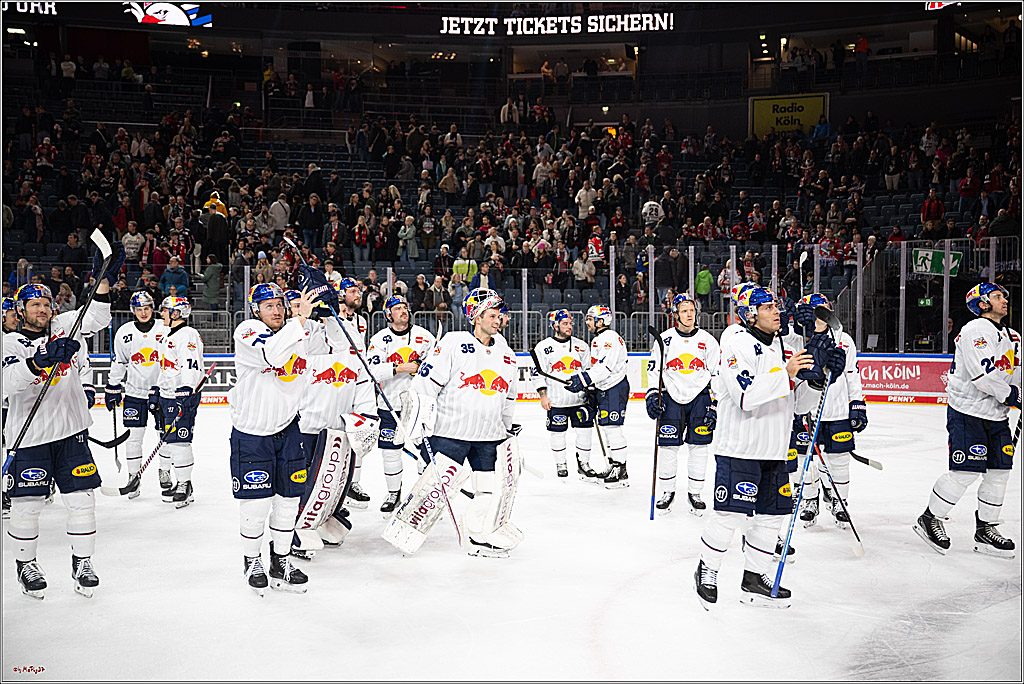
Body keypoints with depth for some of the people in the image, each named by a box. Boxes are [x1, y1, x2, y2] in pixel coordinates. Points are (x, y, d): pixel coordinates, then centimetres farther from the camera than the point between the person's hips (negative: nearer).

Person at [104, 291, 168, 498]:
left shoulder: (165, 329, -3)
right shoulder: (124, 332, 2)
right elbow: (118, 362, 11)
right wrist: (112, 387, 9)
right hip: (135, 391, 1)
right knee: (134, 435, 1)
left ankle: (165, 472, 22)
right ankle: (133, 476, 11)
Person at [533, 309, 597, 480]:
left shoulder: (581, 346, 9)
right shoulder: (543, 347, -1)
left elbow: (589, 370, 15)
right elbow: (538, 373, 0)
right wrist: (543, 395, -6)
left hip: (580, 400, 3)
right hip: (556, 401, -2)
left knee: (584, 431, 3)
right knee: (557, 433, 4)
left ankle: (583, 463, 17)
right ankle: (561, 464, 20)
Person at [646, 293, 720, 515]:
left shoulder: (708, 341, 4)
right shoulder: (665, 339, 4)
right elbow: (654, 371, 8)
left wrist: (714, 405, -2)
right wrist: (652, 396, -4)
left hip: (699, 397, 0)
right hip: (671, 397, 0)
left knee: (698, 446, 0)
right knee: (668, 446, -1)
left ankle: (694, 493, 12)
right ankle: (667, 492, 13)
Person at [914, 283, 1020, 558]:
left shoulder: (1012, 337, 16)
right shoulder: (974, 331, -13)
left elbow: (1016, 373, 22)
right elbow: (982, 374, -22)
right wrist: (1008, 395, -14)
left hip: (997, 415, 9)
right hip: (967, 413, -8)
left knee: (999, 471, 6)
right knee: (965, 471, -12)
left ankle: (985, 529, 18)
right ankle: (929, 520, 4)